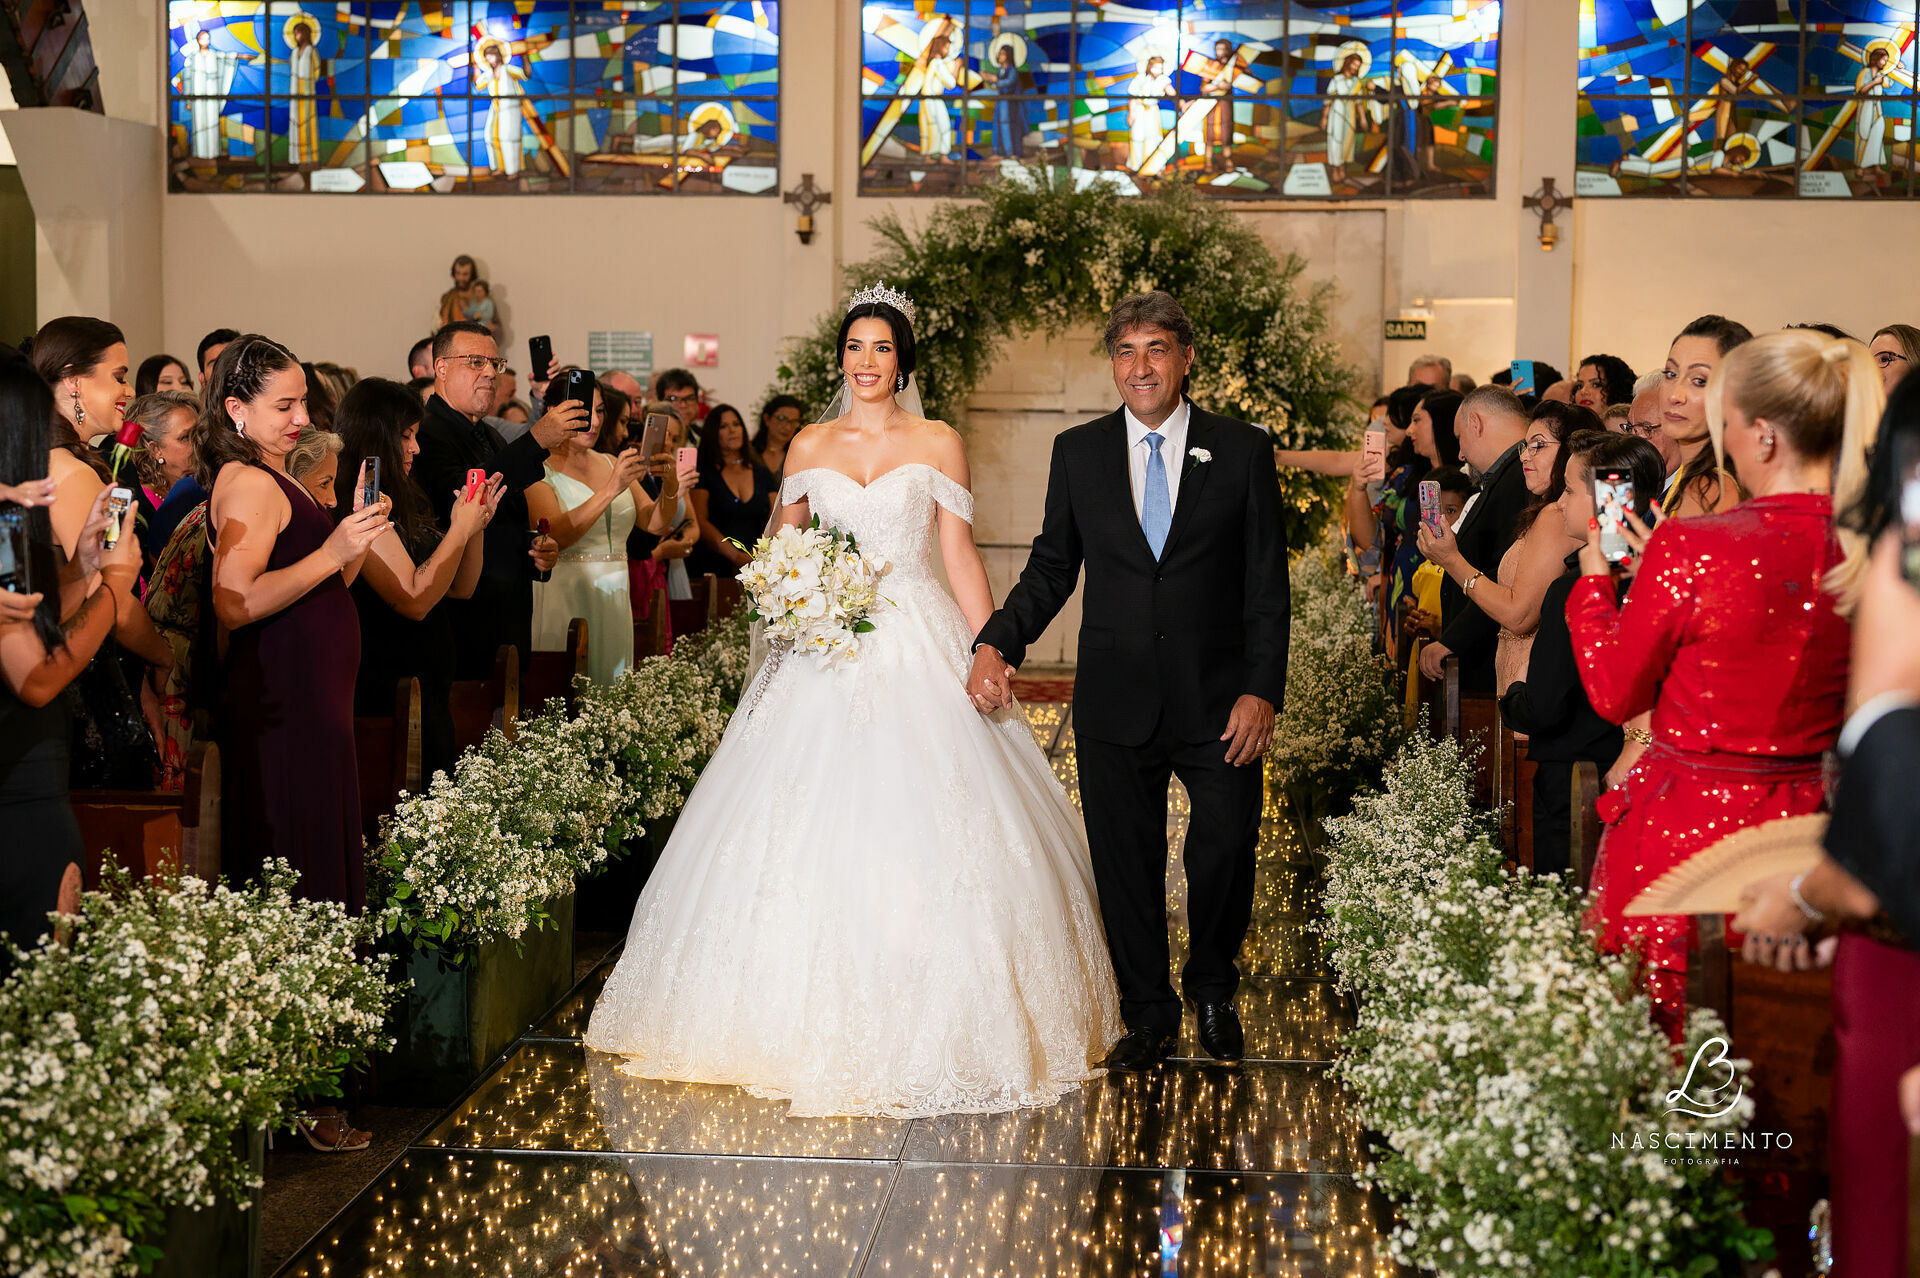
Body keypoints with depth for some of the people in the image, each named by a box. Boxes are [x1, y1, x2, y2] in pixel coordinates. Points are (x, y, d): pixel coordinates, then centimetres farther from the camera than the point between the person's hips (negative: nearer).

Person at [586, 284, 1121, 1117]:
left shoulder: (939, 445, 4)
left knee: (926, 832, -6)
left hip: (919, 651, -2)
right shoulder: (810, 447, 10)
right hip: (828, 651, 2)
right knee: (812, 831, -1)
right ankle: (815, 1021, 9)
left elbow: (960, 555, 1)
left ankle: (928, 1032, 3)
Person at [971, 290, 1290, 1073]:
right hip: (1116, 703, 1)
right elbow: (1051, 569, 8)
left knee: (1228, 846, -1)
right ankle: (1149, 1014, 23)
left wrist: (1262, 691, -9)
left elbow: (1267, 585, -1)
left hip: (1218, 699, -1)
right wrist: (997, 642, -8)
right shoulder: (1077, 452, 6)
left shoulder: (1243, 451, 1)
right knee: (1126, 860, 7)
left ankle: (1212, 989, 26)